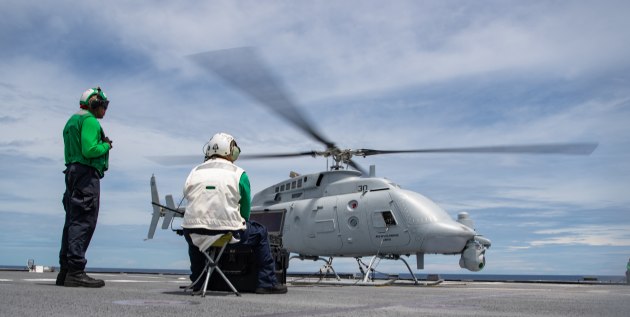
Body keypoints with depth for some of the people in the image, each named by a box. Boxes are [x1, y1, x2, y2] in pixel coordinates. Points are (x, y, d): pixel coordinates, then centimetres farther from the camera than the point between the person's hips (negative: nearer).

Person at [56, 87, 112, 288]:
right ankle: (75, 271, -15)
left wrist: (102, 145, 16)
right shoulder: (89, 120, -7)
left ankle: (65, 271, 12)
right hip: (87, 173, -10)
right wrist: (106, 146, -1)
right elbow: (89, 150, -20)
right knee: (84, 222, -12)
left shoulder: (72, 121, 24)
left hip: (72, 173, 10)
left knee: (73, 221, 10)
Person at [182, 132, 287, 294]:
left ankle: (197, 281, 42)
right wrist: (239, 225, 24)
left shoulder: (195, 172, 11)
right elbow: (245, 210, 4)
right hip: (228, 233, -4)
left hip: (195, 233, 4)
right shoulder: (238, 174, 1)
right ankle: (267, 282, 20)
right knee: (260, 232, 21)